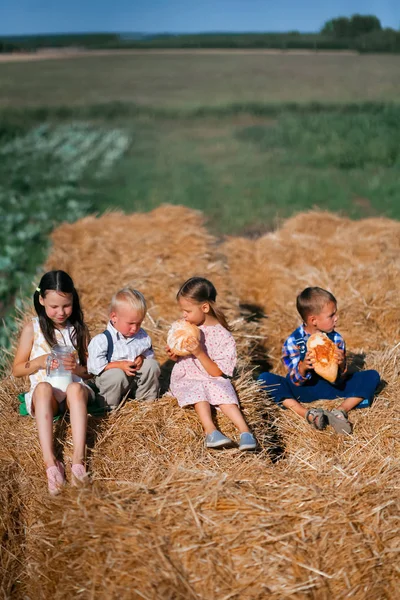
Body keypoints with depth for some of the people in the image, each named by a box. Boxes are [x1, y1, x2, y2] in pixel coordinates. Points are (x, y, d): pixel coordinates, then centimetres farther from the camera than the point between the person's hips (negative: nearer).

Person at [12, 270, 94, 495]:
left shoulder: (79, 329, 6)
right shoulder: (33, 328, 3)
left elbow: (89, 371, 10)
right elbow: (17, 370, 5)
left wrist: (76, 368, -13)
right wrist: (40, 361, -14)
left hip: (73, 390, 1)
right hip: (45, 396, -1)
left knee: (76, 388, -35)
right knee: (43, 387, -36)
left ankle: (79, 458, -47)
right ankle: (50, 462, -48)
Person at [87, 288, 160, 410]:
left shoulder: (142, 336, 0)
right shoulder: (102, 340, -18)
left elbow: (149, 353, 14)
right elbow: (94, 365, -22)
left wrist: (142, 357, -11)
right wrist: (119, 365, -25)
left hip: (136, 380, 5)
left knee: (151, 364, -14)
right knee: (116, 374, -36)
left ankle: (147, 399, 7)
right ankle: (109, 406, -10)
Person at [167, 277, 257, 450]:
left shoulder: (222, 336, -12)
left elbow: (217, 372, -14)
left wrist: (199, 353, -27)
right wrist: (173, 354, -8)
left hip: (212, 379, -3)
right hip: (186, 378, 3)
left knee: (223, 391, -32)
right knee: (198, 391, -29)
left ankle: (244, 430, -40)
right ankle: (210, 430, -47)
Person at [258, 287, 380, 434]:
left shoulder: (336, 339, -8)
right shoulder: (293, 341, -16)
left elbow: (339, 380, -6)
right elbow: (296, 382, -14)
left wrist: (341, 365, -29)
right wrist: (303, 368, -37)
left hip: (331, 388, 3)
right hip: (302, 388, -2)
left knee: (372, 377, -13)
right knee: (265, 379, -28)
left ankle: (340, 411, -30)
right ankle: (308, 414, -38)